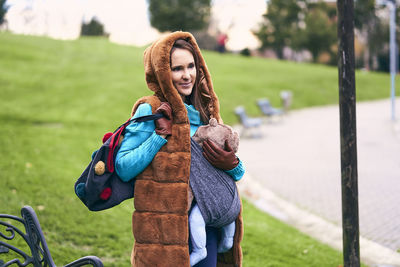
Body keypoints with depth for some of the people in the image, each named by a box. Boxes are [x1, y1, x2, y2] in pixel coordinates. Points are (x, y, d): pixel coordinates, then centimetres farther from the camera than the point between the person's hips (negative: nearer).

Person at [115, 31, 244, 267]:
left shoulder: (205, 110, 12)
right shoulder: (150, 111, -5)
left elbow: (239, 173, 14)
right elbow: (123, 169, -13)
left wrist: (231, 164, -8)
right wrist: (161, 134, -15)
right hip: (166, 228, -5)